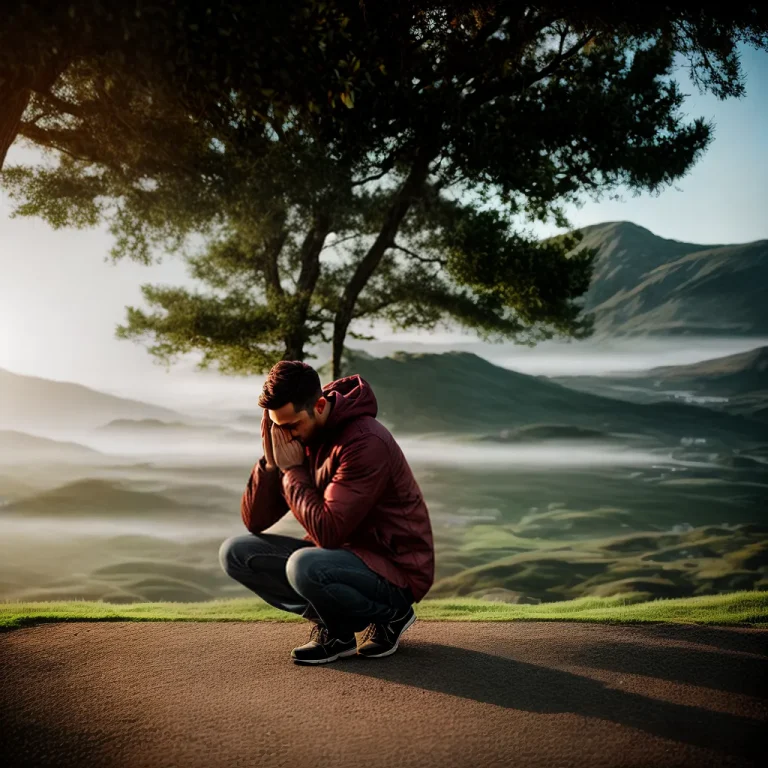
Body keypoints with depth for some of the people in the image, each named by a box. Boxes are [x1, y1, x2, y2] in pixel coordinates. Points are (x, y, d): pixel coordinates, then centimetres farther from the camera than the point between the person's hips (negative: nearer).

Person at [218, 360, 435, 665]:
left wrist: (291, 469, -21)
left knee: (304, 566, -36)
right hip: (344, 554, 8)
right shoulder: (298, 437, 0)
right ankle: (332, 625, 0)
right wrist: (270, 461, -16)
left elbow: (327, 532, -30)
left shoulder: (366, 443, -25)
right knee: (235, 552, -5)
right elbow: (254, 522, -1)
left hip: (395, 569, -8)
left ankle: (391, 614, -7)